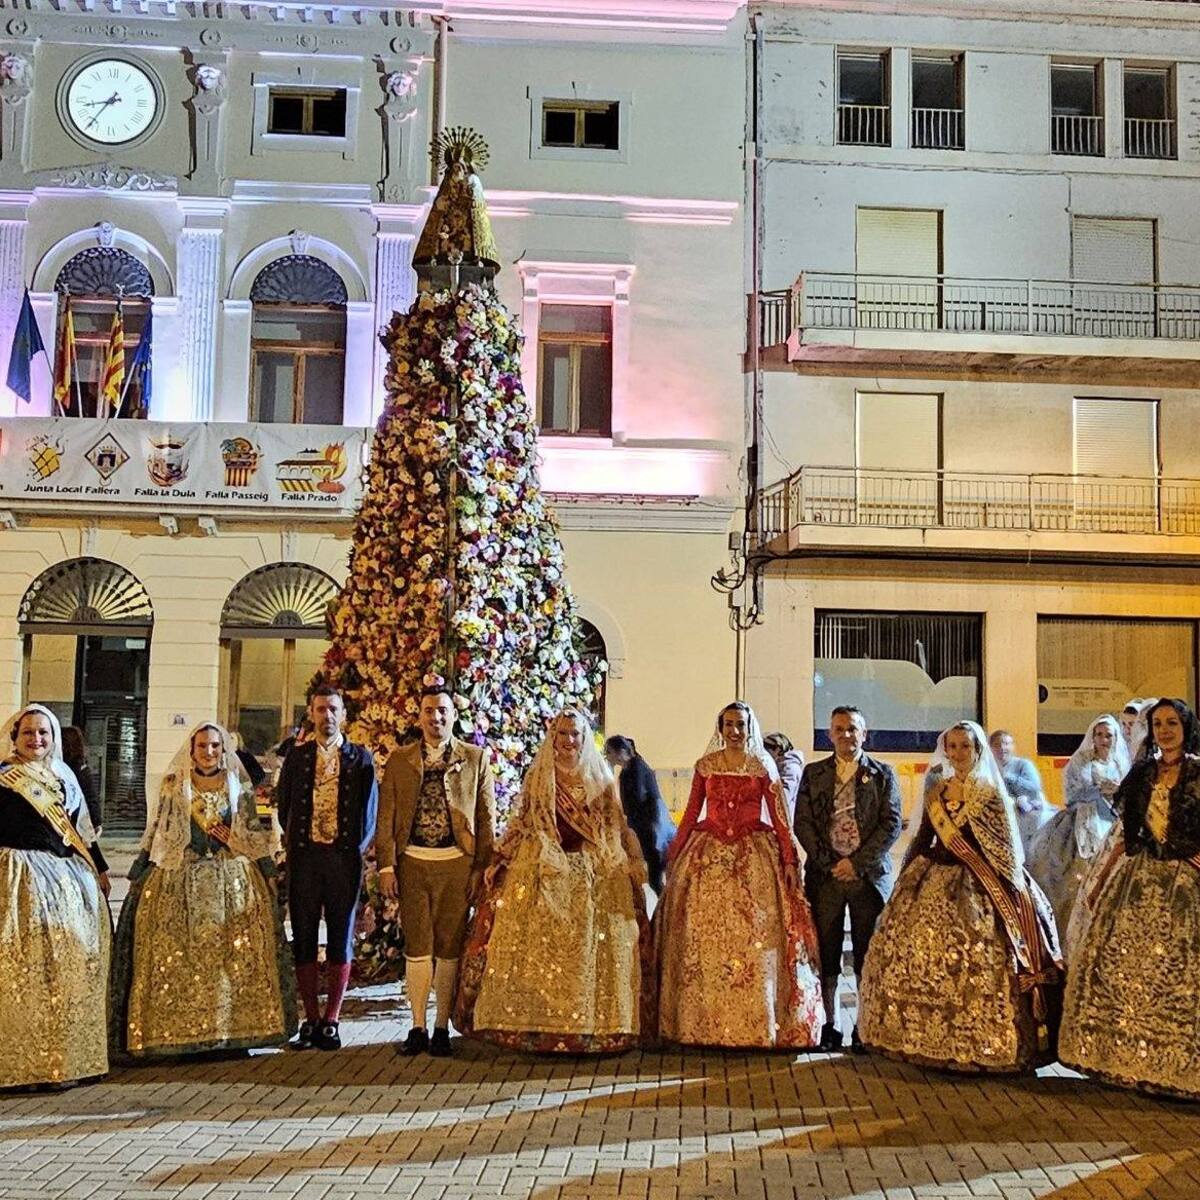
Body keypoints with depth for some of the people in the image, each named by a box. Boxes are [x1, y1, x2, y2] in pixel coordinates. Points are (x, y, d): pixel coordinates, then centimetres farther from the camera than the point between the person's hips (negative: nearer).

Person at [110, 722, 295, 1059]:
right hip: (180, 879, -1)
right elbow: (156, 830, 8)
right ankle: (180, 1030, 1)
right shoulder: (174, 786, 6)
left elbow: (254, 833, 11)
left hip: (233, 878, 1)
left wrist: (269, 872, 4)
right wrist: (138, 872, 5)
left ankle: (235, 1029, 5)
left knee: (235, 956, -1)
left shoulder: (240, 786, 8)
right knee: (179, 957, -4)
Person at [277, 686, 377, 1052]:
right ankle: (311, 1019, 10)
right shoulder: (297, 756, 9)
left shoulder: (360, 758, 6)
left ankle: (331, 1021, 8)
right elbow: (283, 806, 12)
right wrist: (295, 844, 5)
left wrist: (356, 849, -2)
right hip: (304, 857, 1)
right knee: (303, 939, 2)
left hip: (344, 857, -1)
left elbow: (369, 813, 6)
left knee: (341, 939, 2)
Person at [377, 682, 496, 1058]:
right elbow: (386, 816, 6)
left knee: (449, 947, 4)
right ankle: (417, 1028, 13)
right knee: (417, 947, 4)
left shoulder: (476, 758, 5)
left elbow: (486, 817, 4)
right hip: (412, 862, 1)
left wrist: (482, 867, -2)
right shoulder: (399, 760, 8)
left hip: (456, 863, -1)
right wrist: (386, 865, -2)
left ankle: (442, 1028, 14)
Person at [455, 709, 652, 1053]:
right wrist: (498, 862, 0)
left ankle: (596, 1025, 9)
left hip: (594, 875, 0)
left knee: (592, 949, 0)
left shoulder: (600, 779, 6)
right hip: (543, 874, 0)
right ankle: (540, 1025, 6)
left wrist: (634, 864, 3)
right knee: (542, 949, -1)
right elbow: (520, 824, 8)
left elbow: (617, 827, 9)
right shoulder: (538, 777, 6)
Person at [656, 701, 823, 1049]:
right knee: (704, 939, 1)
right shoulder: (705, 766, 7)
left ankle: (756, 1023, 5)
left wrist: (790, 859, -6)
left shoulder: (763, 767, 3)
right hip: (708, 856, 2)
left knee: (754, 939, -3)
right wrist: (673, 856, 7)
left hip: (754, 857, -1)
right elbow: (691, 815, 9)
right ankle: (705, 1022, 9)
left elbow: (779, 817, 1)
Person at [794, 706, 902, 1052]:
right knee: (826, 953, 3)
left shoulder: (883, 774, 6)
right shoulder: (813, 774, 10)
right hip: (825, 874, 1)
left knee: (867, 954, 2)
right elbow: (802, 823, 4)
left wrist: (857, 862, -10)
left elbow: (891, 825, -2)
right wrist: (828, 862, -7)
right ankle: (830, 1024, 11)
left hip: (868, 874, -1)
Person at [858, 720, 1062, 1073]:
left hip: (975, 889, -5)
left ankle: (978, 1044, 1)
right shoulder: (936, 791, 12)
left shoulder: (991, 794, -1)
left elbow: (1005, 849, -1)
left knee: (976, 968, -10)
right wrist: (905, 879, 14)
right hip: (933, 885, 5)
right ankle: (930, 1040, 12)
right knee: (920, 960, 1)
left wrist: (1010, 892, -6)